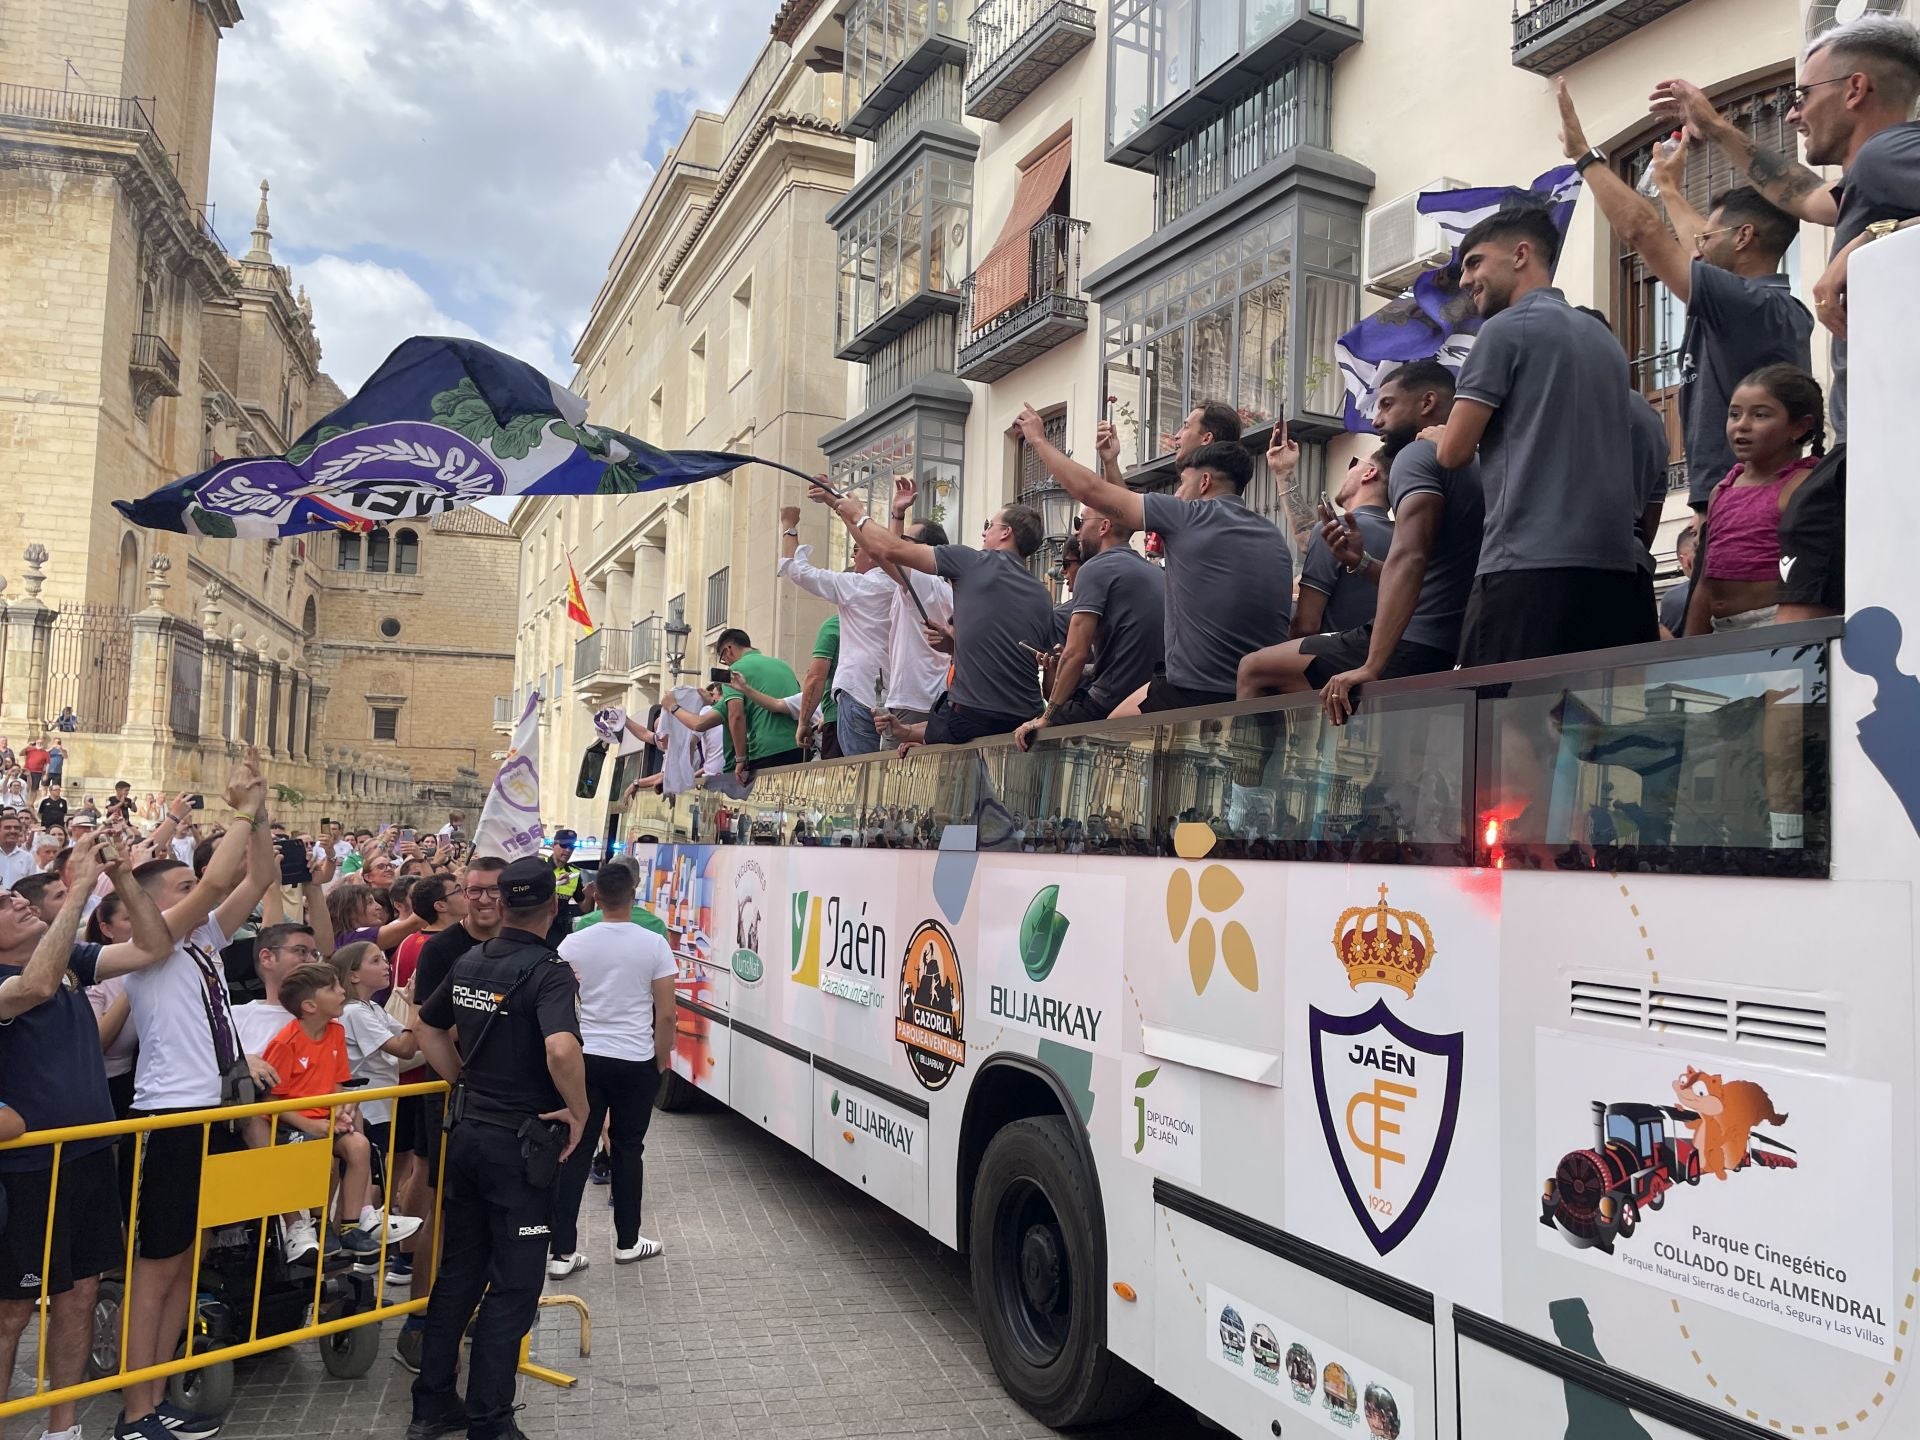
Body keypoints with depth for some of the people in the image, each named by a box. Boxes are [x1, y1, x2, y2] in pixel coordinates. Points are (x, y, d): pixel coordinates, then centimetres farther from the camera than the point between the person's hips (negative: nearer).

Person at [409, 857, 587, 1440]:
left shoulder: (469, 962, 5)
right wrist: (578, 1111, -19)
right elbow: (561, 1048, -34)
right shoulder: (549, 971, -18)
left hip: (467, 1131, 7)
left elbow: (429, 1026, 19)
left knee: (458, 1271, 18)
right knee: (514, 1285, 4)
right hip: (521, 1143, -7)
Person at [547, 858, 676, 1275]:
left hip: (585, 1057, 1)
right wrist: (662, 1057, 9)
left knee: (576, 1151, 7)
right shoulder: (654, 945, -8)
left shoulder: (573, 944, -4)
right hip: (636, 1061, -1)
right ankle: (627, 1242, 23)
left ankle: (563, 1252, 7)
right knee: (628, 1150, 12)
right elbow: (665, 1014, -6)